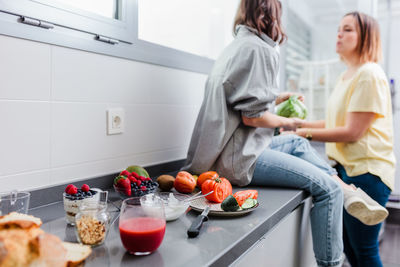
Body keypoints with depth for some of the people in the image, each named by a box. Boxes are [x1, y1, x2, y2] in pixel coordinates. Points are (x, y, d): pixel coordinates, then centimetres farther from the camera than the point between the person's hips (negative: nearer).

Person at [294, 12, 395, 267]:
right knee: (348, 246, 17)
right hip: (346, 168, 9)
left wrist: (306, 133, -13)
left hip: (366, 170, -9)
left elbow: (352, 132, -17)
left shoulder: (369, 74, -13)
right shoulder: (346, 76, 15)